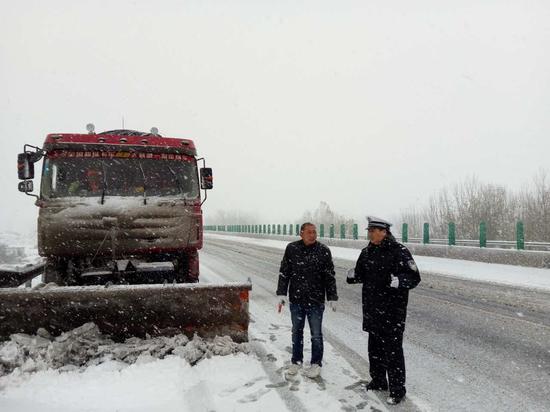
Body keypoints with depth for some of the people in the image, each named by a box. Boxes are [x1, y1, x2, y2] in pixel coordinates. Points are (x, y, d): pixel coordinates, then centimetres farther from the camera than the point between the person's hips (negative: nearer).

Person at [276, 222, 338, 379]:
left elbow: (330, 276, -1)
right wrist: (281, 293, 1)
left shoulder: (323, 251, -6)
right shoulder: (292, 248, -2)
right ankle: (296, 361, 32)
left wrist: (332, 298, -2)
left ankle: (316, 364, 24)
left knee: (316, 334, 7)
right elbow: (284, 273, 4)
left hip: (316, 301, -2)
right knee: (296, 332, 16)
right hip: (296, 299, 2)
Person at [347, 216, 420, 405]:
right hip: (372, 309, 7)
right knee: (374, 347, 18)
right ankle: (378, 381, 35)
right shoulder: (367, 252, 7)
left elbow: (414, 277, -16)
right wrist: (353, 275, -4)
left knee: (393, 350, -1)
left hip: (392, 310, -7)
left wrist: (396, 281, -33)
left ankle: (397, 389, 14)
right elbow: (361, 274, 18)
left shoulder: (399, 251, -15)